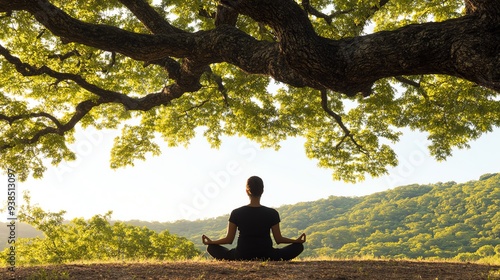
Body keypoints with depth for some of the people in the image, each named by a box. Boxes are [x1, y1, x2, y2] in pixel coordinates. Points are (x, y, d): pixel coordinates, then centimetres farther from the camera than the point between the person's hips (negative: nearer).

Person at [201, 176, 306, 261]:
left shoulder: (236, 213, -4)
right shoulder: (272, 213, -5)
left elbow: (229, 239, 0)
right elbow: (278, 239, 1)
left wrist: (210, 242, 17)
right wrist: (297, 240, 17)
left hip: (241, 257, 0)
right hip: (266, 257, 0)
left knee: (211, 248, 21)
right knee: (299, 246, 16)